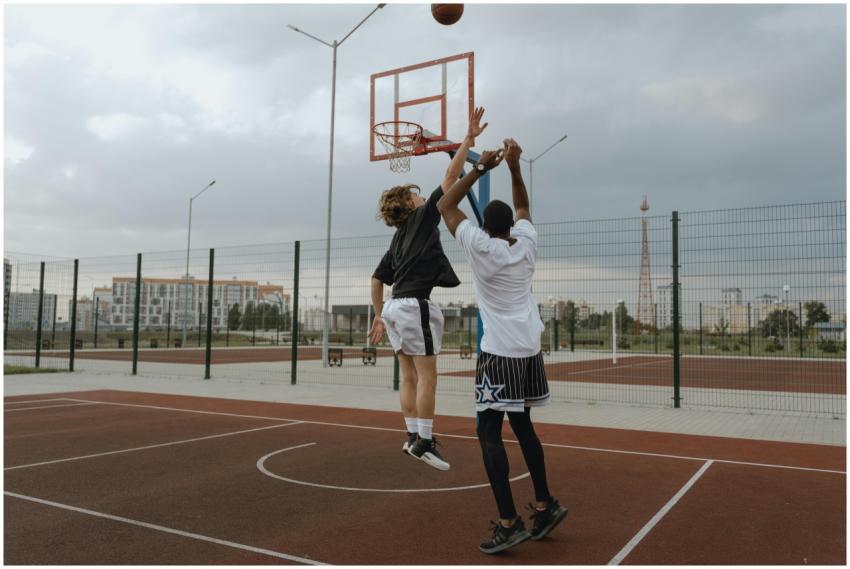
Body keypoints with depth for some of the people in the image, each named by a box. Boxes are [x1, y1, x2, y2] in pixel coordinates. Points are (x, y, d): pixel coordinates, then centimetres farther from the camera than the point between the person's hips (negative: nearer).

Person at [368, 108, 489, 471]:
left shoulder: (398, 239, 20)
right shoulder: (423, 218, 0)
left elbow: (377, 280, 19)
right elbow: (452, 176, -4)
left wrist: (379, 316, 22)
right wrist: (469, 139, 0)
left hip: (395, 306, 8)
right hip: (414, 304, -8)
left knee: (409, 376, 10)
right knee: (427, 376, -4)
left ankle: (413, 437, 15)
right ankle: (424, 441, -4)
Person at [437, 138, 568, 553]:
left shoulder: (480, 246, -9)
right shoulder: (527, 243, 5)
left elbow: (444, 205, 0)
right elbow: (523, 208, 25)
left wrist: (480, 168, 2)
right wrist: (514, 167, 14)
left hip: (500, 352, -7)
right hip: (530, 348, 7)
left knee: (489, 433, -3)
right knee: (522, 426, 18)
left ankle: (509, 523, -6)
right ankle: (544, 505, 25)